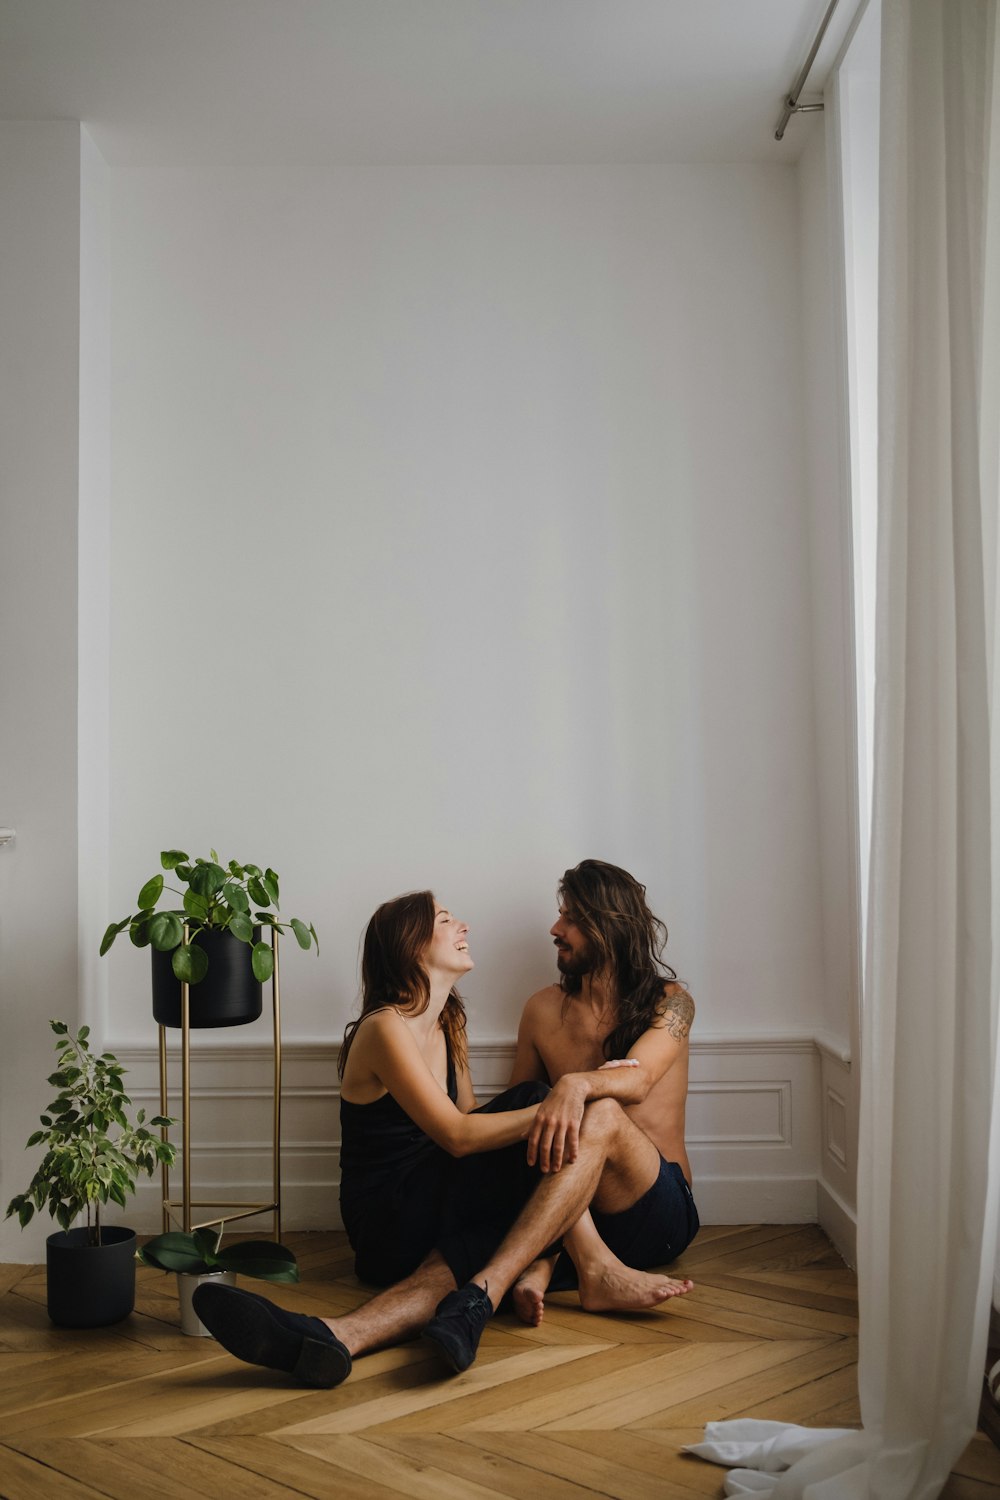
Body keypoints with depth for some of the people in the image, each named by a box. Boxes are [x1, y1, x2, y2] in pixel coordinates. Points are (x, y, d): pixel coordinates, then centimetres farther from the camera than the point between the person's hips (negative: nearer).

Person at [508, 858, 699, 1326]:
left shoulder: (670, 1002, 1)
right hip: (576, 1207, 4)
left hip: (660, 1213, -3)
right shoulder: (544, 1009, 12)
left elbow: (638, 1081, -21)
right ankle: (596, 1268, -41)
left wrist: (577, 1084, -44)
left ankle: (542, 1266, -42)